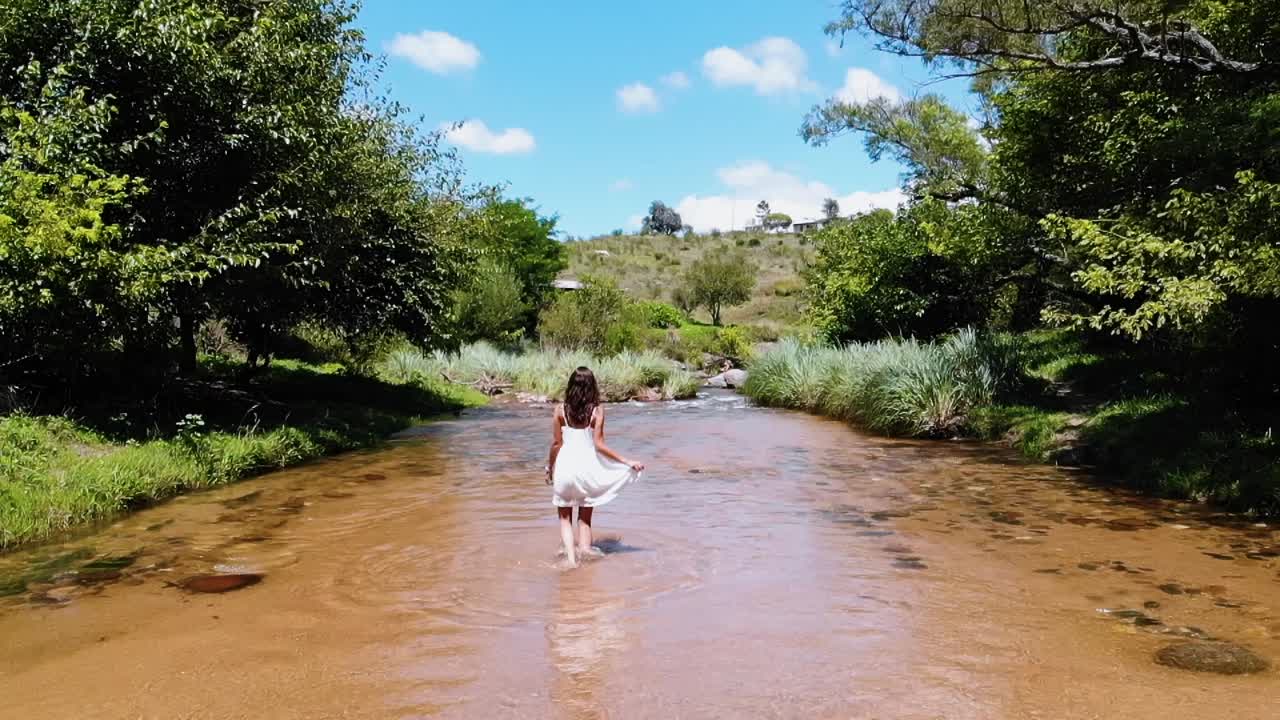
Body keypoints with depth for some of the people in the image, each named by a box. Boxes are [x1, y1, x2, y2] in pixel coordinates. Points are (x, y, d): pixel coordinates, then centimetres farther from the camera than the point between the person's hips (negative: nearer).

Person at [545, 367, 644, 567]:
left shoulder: (560, 410, -4)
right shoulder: (597, 410, -7)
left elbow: (556, 443, -1)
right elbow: (599, 445, -11)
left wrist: (550, 468, 14)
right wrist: (627, 462, -6)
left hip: (565, 466, 0)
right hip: (587, 467, 0)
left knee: (565, 518, 12)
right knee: (585, 519, 17)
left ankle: (571, 557, -2)